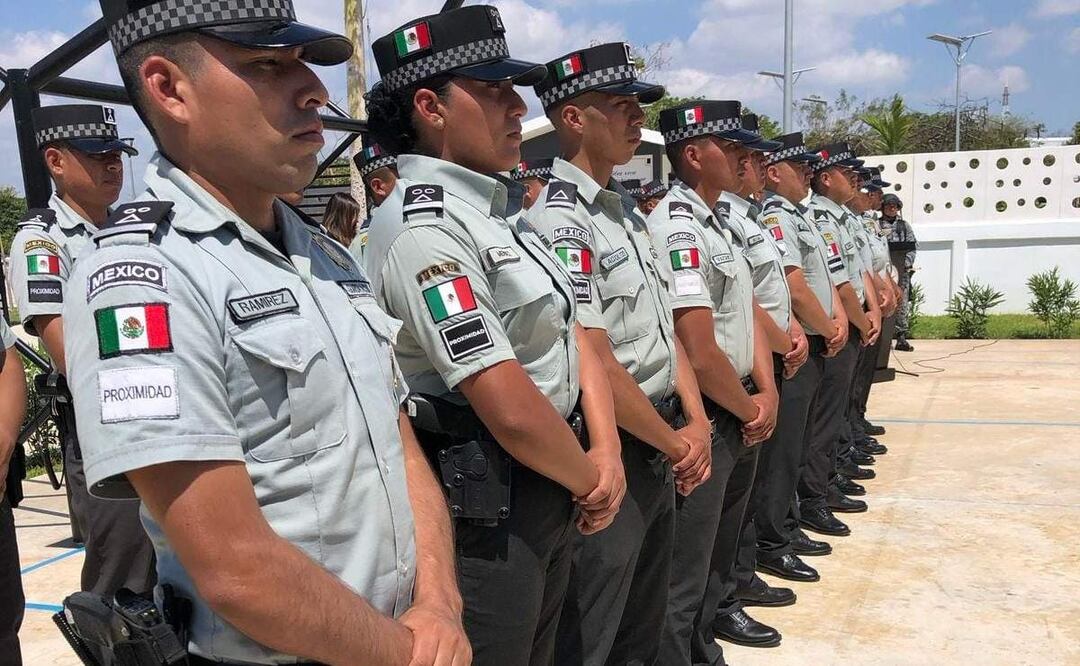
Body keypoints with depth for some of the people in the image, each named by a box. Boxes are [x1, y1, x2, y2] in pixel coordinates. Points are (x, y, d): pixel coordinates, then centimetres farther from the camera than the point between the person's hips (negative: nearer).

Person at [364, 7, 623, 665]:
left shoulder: (503, 209, 8)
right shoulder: (423, 228, -22)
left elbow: (573, 336, 7)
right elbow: (512, 409, -25)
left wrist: (607, 451, -5)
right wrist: (590, 479, -9)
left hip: (552, 488, 9)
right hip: (485, 510, -9)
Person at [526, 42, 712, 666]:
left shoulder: (627, 206, 11)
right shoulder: (560, 221, -18)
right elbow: (595, 362, -22)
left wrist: (695, 424, 2)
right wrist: (674, 443, -10)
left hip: (662, 451, 9)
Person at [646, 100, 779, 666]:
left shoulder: (717, 224, 12)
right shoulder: (676, 228, -19)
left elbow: (748, 315, 14)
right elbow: (700, 353, -23)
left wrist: (766, 394, 0)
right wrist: (750, 409, -8)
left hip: (738, 419, 10)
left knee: (717, 559, 24)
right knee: (683, 579, 2)